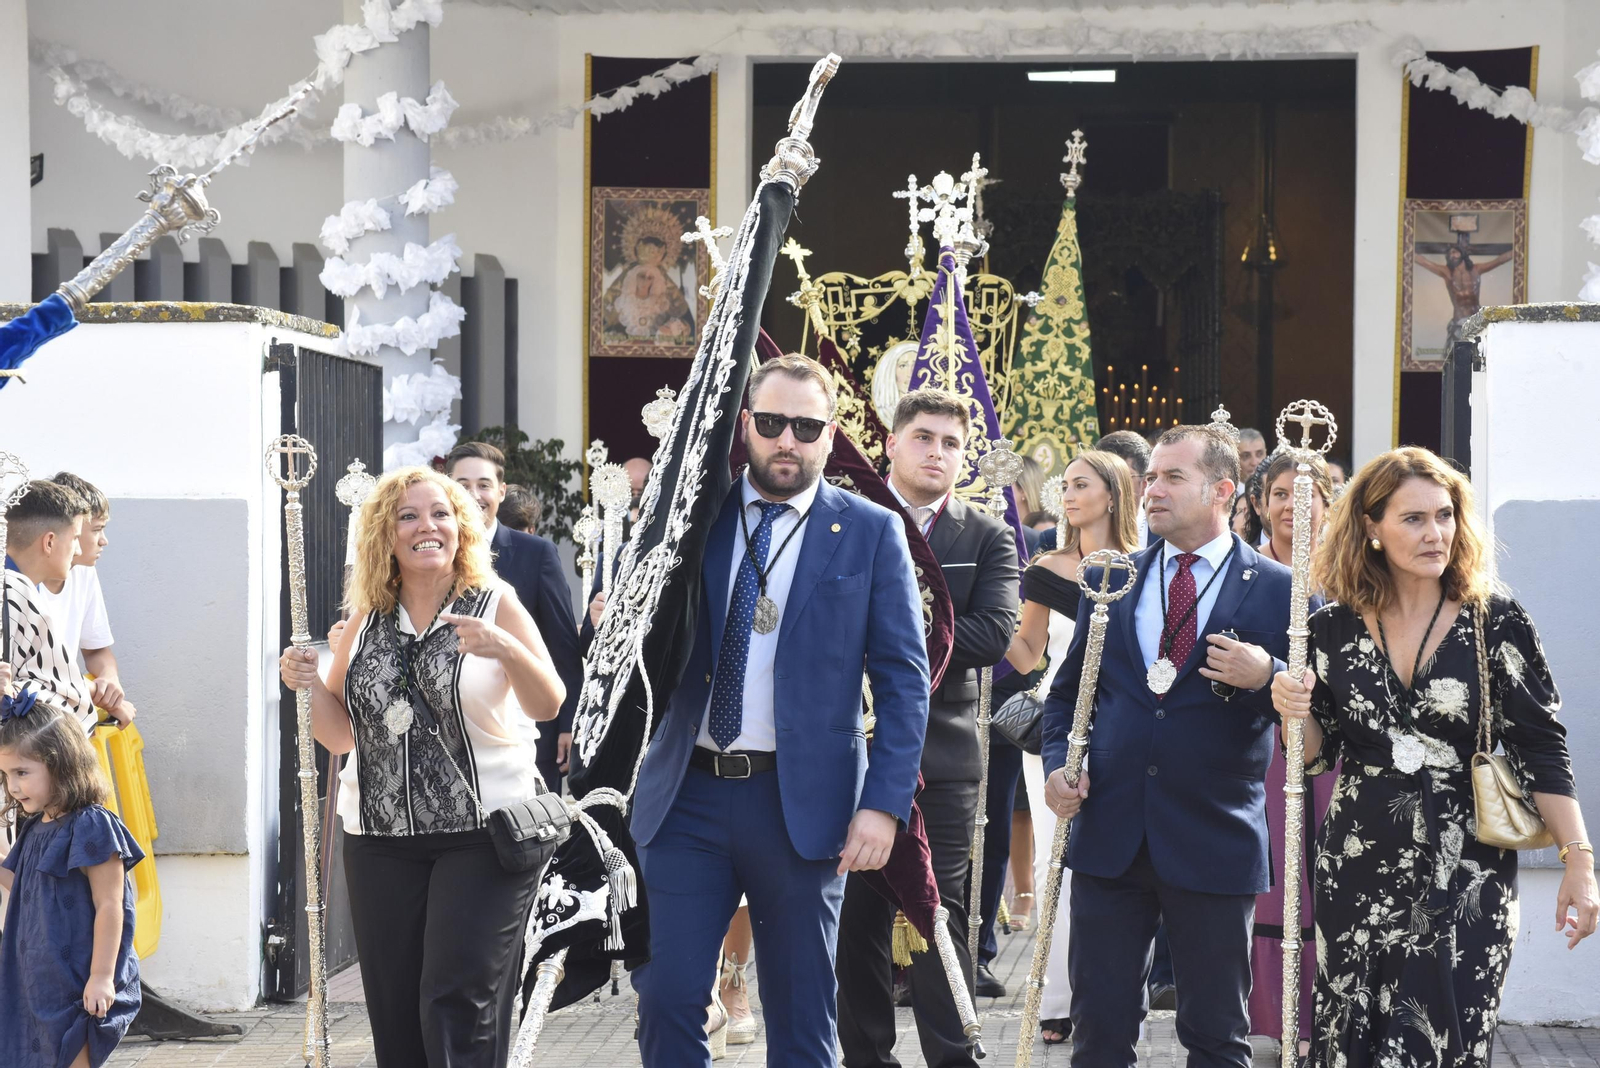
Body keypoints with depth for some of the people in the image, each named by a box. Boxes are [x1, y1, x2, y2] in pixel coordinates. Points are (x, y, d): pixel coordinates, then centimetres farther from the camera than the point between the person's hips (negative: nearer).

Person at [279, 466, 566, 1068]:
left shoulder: (494, 604, 0)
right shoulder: (367, 621, 11)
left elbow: (549, 706, -9)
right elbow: (340, 735, 15)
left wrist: (506, 648, -27)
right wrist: (308, 684, -5)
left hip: (483, 835, -4)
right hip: (381, 840, 4)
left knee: (458, 1004, -11)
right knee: (395, 1013, 5)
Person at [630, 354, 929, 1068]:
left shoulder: (871, 533, 1)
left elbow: (904, 679, -1)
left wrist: (883, 804, -10)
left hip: (802, 802, -2)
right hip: (687, 794, 2)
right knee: (666, 997, -1)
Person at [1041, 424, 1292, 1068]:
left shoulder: (1278, 591, -1)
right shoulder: (1108, 582, 10)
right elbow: (1067, 691, 17)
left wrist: (1266, 677, -20)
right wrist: (1058, 764, 1)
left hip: (1214, 842, -3)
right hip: (1109, 835, 3)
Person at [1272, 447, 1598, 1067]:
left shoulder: (1495, 621, -5)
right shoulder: (1334, 627, 2)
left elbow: (1542, 751, -4)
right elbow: (1319, 755, 9)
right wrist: (1295, 712, -12)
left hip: (1465, 878, -2)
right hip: (1358, 871, 3)